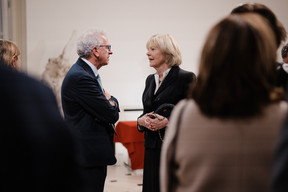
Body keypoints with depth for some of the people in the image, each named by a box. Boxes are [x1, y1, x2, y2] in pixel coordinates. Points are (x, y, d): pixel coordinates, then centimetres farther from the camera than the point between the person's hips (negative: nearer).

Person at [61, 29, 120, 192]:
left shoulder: (85, 72, 14)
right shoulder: (80, 77, -20)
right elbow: (112, 115, -21)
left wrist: (109, 101, -8)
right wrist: (111, 101, 1)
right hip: (88, 154, -11)